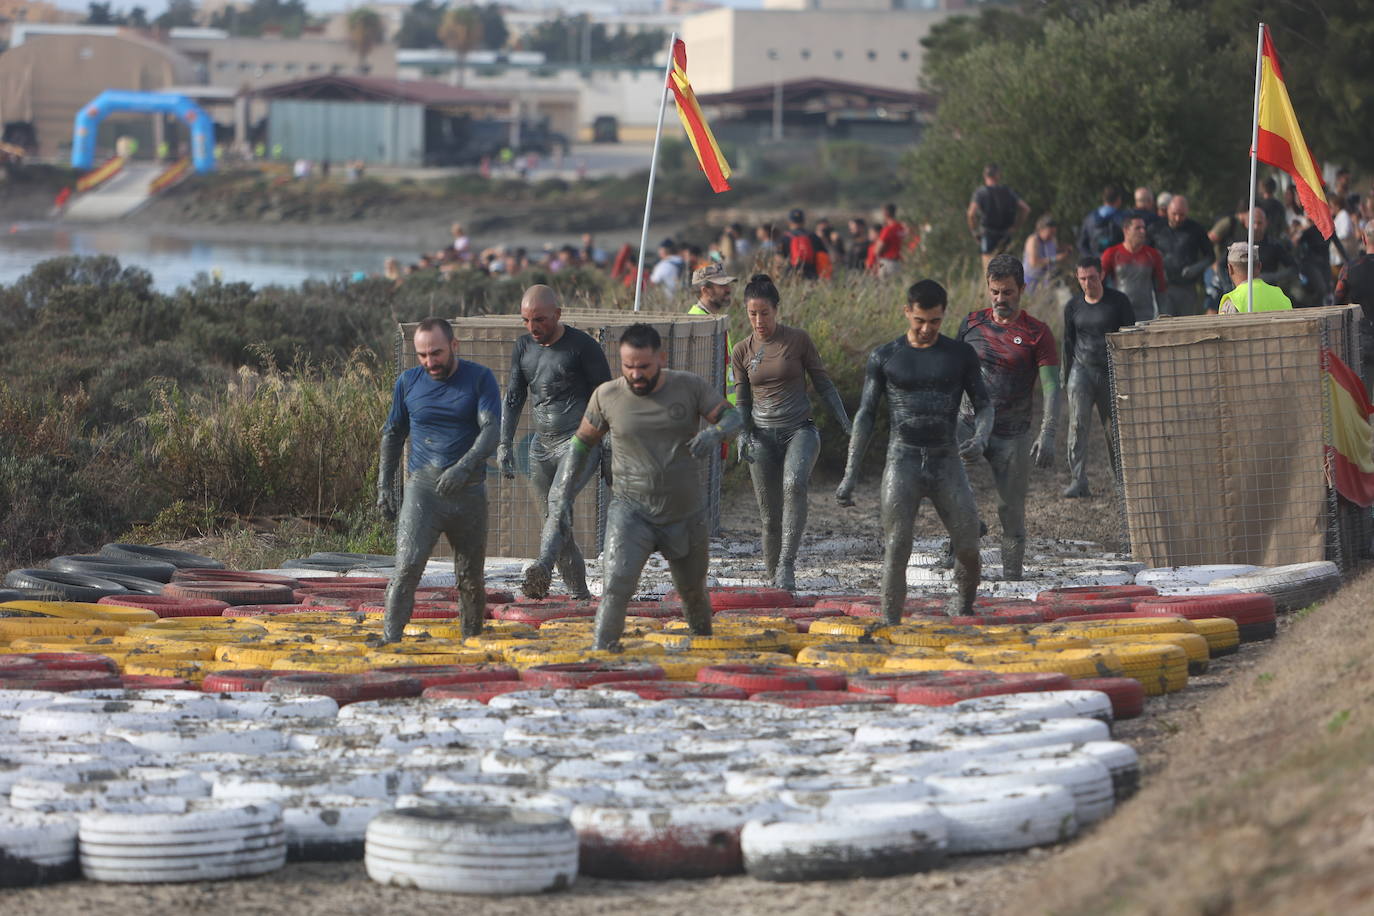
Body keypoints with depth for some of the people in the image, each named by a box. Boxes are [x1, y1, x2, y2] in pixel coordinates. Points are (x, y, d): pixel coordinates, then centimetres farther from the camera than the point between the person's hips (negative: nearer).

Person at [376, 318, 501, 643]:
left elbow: (492, 430, -12)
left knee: (471, 576, 6)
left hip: (469, 491, 0)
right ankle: (389, 641, -21)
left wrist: (465, 466, -27)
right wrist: (384, 486, 11)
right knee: (408, 566, -16)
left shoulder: (480, 379, -1)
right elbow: (392, 434, 17)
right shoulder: (409, 382, 6)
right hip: (423, 488, 0)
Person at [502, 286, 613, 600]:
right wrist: (504, 443, 5)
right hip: (542, 444, 6)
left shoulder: (583, 347, -7)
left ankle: (542, 571, -48)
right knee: (558, 527, 4)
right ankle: (579, 595, 13)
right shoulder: (523, 346, 10)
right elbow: (513, 398, 16)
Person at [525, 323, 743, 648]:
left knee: (693, 591, 18)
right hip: (631, 511, -1)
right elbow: (581, 443, 8)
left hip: (685, 516, 2)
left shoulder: (690, 387, -7)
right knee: (617, 585, -24)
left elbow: (733, 419, -10)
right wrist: (562, 495, 4)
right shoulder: (607, 396, -6)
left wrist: (715, 433, -34)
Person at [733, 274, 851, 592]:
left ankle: (787, 565, -36)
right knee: (770, 518, 0)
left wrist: (846, 423, -3)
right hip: (763, 436, 3)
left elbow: (823, 384, 5)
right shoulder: (742, 351, 6)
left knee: (794, 483, -32)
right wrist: (743, 435, -6)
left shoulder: (798, 340, 0)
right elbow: (742, 402, 12)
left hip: (799, 431, -3)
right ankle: (776, 580, 14)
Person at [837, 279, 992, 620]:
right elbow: (865, 416, 4)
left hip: (947, 463, 1)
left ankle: (965, 602, 28)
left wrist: (980, 438, -15)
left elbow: (984, 405, 9)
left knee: (967, 548, -2)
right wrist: (850, 475, -3)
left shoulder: (961, 355, 6)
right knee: (896, 551, -12)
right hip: (902, 461, -1)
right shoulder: (884, 358, 3)